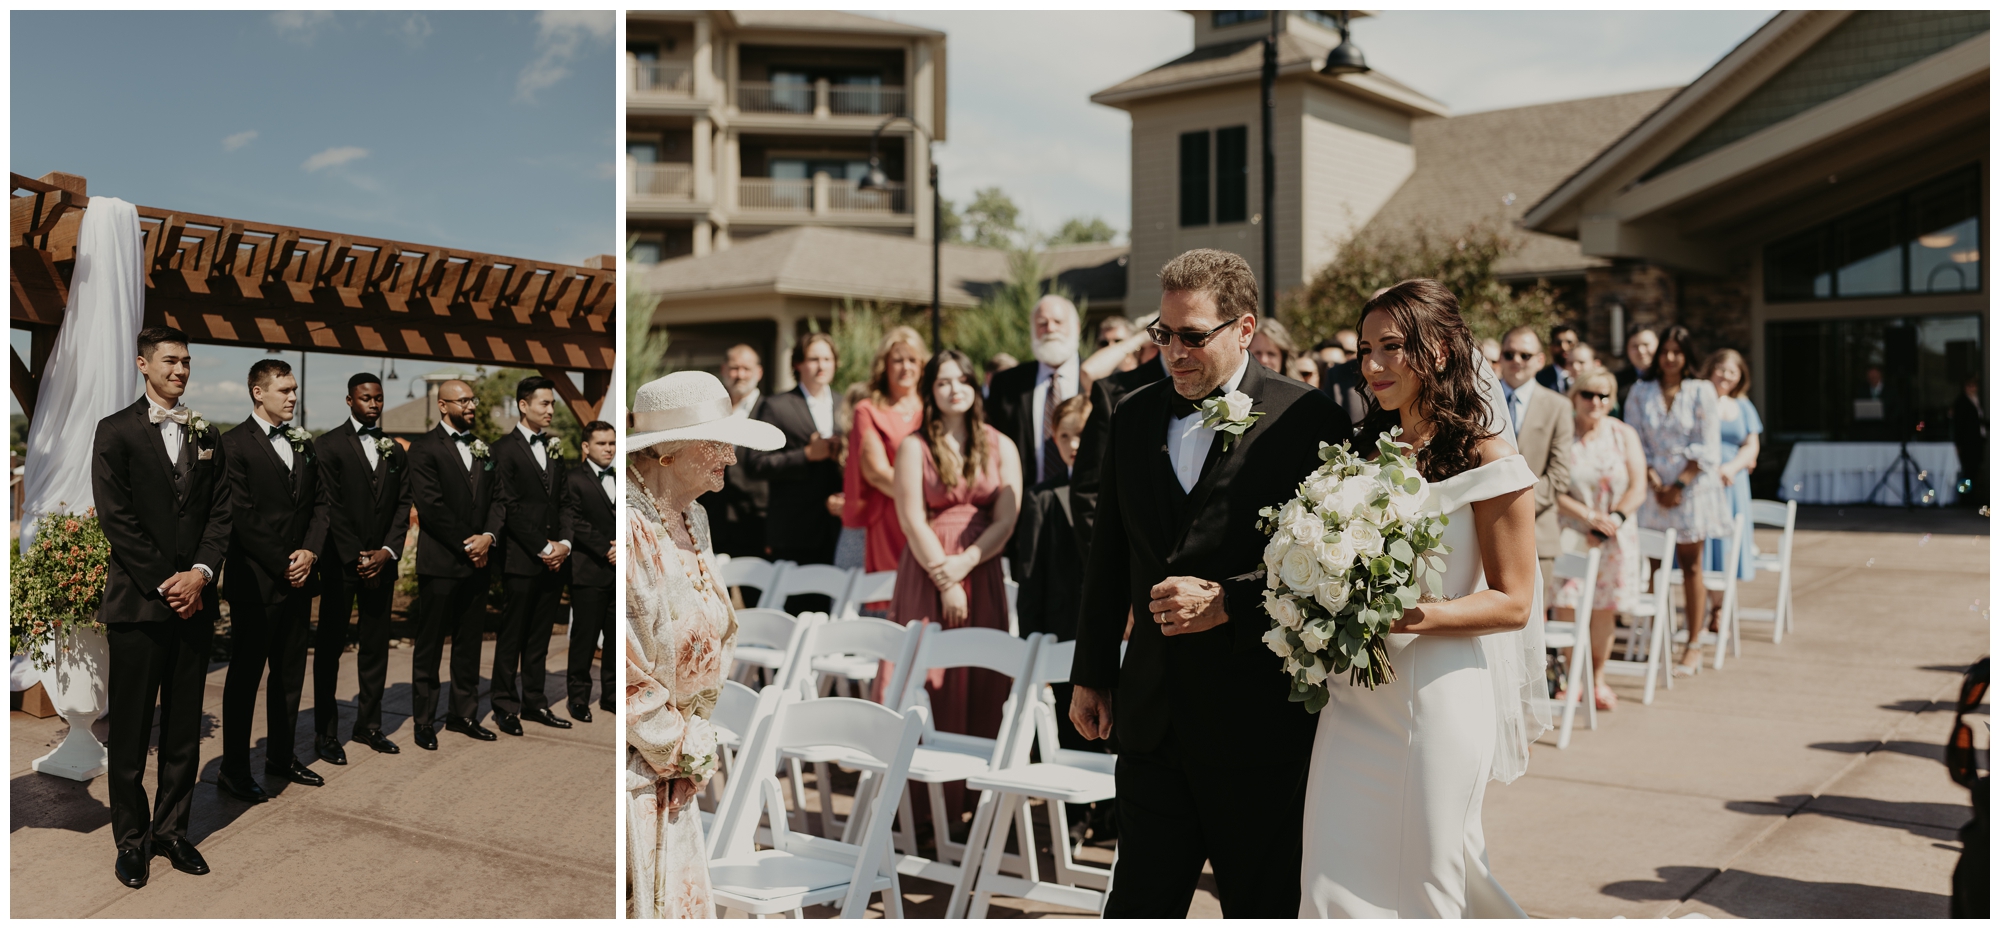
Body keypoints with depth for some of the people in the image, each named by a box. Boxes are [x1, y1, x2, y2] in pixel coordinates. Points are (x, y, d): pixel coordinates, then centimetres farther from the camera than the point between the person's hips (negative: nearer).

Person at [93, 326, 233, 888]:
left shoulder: (207, 436, 13)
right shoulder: (116, 431, 1)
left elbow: (221, 512, 8)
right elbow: (116, 516, -7)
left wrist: (201, 572, -7)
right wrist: (163, 582, -12)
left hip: (194, 599, 4)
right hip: (138, 601, -4)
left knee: (185, 727, 8)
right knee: (129, 729, 3)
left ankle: (172, 830, 18)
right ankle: (131, 838, 13)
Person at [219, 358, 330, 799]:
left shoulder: (304, 445, 13)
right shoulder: (234, 444, -8)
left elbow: (320, 502, 12)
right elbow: (241, 516, -12)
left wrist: (310, 552, -4)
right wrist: (281, 566, -11)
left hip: (298, 578, 6)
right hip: (256, 579, -6)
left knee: (290, 673, 12)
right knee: (245, 675, 1)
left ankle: (282, 756, 23)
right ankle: (233, 770, 9)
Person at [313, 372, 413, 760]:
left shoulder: (395, 451, 12)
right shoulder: (329, 445, -4)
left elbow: (402, 505, 8)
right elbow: (331, 507, -9)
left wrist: (388, 551, -6)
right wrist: (356, 557, -12)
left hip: (381, 562, 5)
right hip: (340, 562, -4)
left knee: (375, 645, 9)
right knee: (330, 646, 3)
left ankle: (368, 724, 18)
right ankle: (326, 732, 9)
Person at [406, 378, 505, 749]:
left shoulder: (483, 449, 14)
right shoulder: (425, 447, -6)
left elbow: (497, 497, 8)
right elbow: (429, 505, -14)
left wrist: (489, 536, -9)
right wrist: (467, 543, -13)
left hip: (477, 562, 6)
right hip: (440, 562, -6)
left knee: (470, 644, 11)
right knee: (430, 646, 4)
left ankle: (463, 714, 21)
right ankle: (424, 721, 11)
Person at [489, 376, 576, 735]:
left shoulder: (555, 447, 14)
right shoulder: (504, 449, -5)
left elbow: (566, 499, 12)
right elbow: (508, 508, -10)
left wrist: (564, 543, -3)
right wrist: (543, 548, -12)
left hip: (554, 558, 5)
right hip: (521, 559, -5)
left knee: (540, 637, 11)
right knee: (511, 637, 2)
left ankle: (534, 703, 18)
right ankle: (505, 706, 12)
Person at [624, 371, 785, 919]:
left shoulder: (692, 522, 9)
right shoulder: (626, 525, -20)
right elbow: (622, 665, -21)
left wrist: (694, 743, 6)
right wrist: (678, 745, -9)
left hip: (668, 768, 9)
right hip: (628, 765, -8)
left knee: (679, 901, 12)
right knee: (633, 907, -2)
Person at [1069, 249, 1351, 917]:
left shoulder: (1307, 420, -8)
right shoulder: (1133, 415, 8)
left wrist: (1226, 602, -19)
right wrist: (1091, 674, 16)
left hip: (1258, 720, -4)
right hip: (1151, 715, 4)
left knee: (1263, 909, 11)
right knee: (1139, 901, 9)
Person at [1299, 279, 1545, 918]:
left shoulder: (1486, 460, -7)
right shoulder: (1366, 452, 10)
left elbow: (1513, 602, -8)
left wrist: (1418, 615, -22)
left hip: (1441, 692, -5)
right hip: (1356, 695, 5)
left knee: (1423, 882, 6)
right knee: (1333, 885, 4)